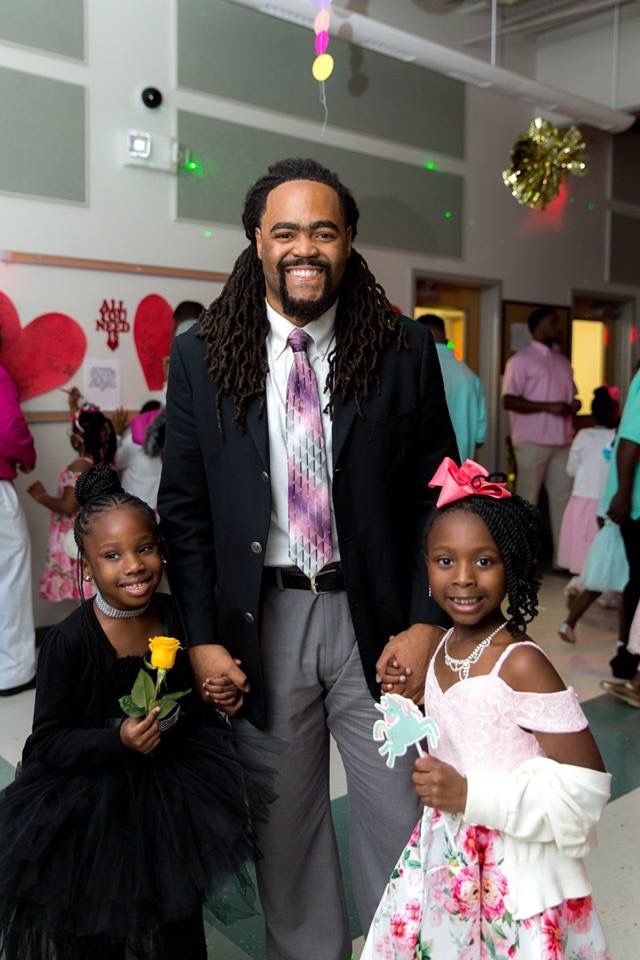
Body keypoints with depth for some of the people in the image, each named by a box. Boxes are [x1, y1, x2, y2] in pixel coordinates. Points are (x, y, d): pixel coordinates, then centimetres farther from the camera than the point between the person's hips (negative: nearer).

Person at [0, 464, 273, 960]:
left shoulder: (178, 618, -9)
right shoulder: (69, 641, -21)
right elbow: (47, 742, -16)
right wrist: (117, 741, -29)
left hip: (175, 794, 3)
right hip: (93, 806, -3)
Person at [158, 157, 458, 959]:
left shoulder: (404, 352, -2)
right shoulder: (201, 358, -1)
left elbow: (437, 498, 0)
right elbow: (183, 509, 1)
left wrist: (425, 623, -7)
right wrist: (202, 638, -4)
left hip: (376, 617, 0)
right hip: (261, 620, 1)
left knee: (400, 817, 12)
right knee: (285, 818, 16)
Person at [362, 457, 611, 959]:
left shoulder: (521, 664, -22)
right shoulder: (442, 648, -1)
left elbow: (586, 784, -22)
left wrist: (470, 795, -24)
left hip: (510, 877, -6)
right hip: (442, 862, 7)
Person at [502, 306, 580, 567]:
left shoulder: (562, 361, 16)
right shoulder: (521, 360, -6)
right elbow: (508, 401, -13)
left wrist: (574, 404, 0)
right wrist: (548, 407, -21)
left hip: (562, 441, 7)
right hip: (532, 441, -7)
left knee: (563, 497, 6)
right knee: (527, 499, 1)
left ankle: (562, 557, 13)